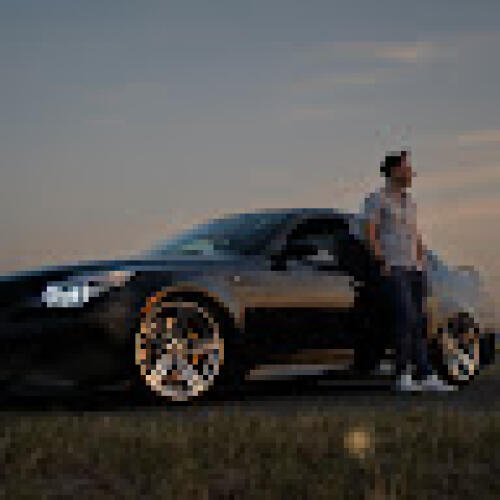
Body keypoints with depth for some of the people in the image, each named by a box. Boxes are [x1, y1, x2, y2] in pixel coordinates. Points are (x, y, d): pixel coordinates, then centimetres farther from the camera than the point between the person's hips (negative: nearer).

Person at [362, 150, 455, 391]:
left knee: (418, 322, 4)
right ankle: (403, 376, -11)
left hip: (414, 269, 7)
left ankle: (426, 376, 3)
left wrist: (421, 263, 10)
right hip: (393, 269, -7)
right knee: (407, 319, -17)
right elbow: (370, 235, -9)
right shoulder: (376, 199, -3)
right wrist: (383, 264, -16)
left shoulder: (409, 201, 18)